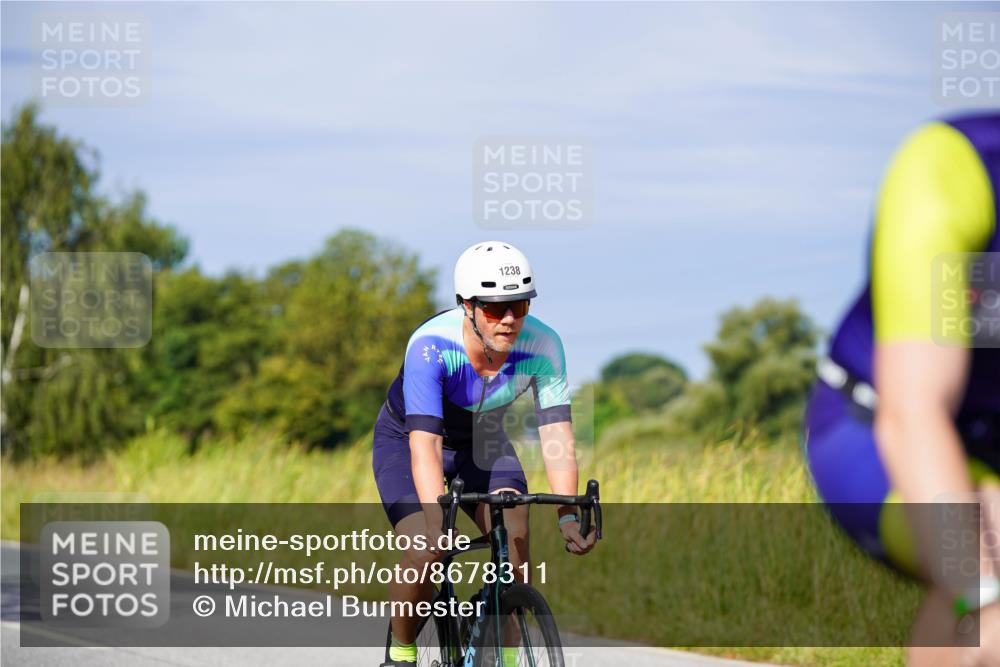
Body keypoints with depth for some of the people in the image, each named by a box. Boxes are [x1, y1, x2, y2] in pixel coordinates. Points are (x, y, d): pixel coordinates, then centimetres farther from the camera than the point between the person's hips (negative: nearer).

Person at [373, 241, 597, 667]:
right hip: (406, 438, -3)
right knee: (425, 551, -22)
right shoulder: (430, 346, -36)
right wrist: (440, 520, -55)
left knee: (514, 535, -22)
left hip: (482, 441, 3)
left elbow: (556, 432, -28)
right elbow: (425, 444, -43)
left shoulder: (542, 346, -27)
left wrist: (568, 514, -40)